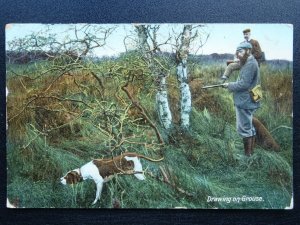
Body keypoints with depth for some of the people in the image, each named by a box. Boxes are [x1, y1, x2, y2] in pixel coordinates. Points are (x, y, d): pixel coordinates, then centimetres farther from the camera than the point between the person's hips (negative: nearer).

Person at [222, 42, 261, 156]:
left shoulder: (250, 64, -18)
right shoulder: (251, 62, 15)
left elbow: (244, 84, -23)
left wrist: (229, 85, -9)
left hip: (245, 102, -11)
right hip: (248, 101, 11)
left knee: (244, 128, -4)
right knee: (250, 127, 17)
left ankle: (247, 154, 2)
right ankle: (251, 151, 26)